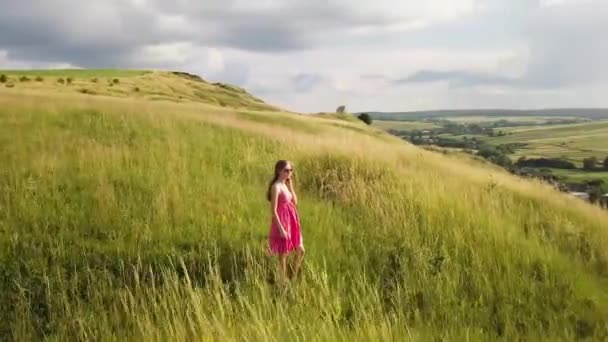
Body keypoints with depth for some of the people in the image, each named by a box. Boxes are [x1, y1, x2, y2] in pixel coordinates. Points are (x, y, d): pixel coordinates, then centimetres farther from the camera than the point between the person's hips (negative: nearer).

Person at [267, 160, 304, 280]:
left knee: (301, 251, 14)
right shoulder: (276, 187, -17)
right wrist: (281, 228, -21)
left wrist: (291, 185, 3)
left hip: (292, 223, 9)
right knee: (283, 254, 3)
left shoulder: (286, 185, 10)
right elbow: (273, 210, -19)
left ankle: (294, 278, 30)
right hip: (282, 223, -9)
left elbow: (295, 202, 9)